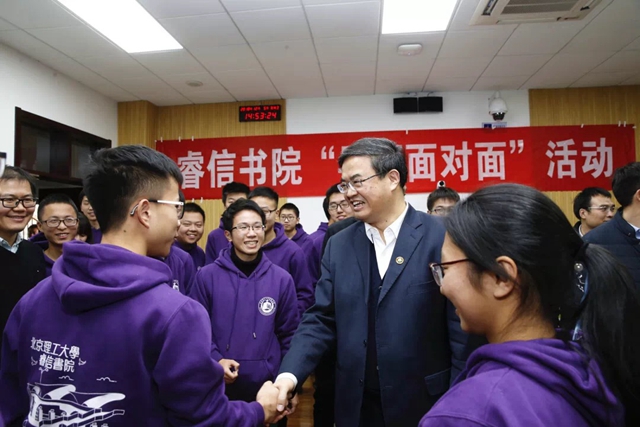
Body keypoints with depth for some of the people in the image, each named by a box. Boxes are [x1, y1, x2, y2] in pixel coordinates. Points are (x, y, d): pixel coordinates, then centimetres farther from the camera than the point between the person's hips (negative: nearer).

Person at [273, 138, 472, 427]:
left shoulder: (443, 238, -12)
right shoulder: (339, 245, 2)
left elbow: (463, 327, -10)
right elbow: (321, 320, 0)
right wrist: (290, 373, -13)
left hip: (423, 403, -3)